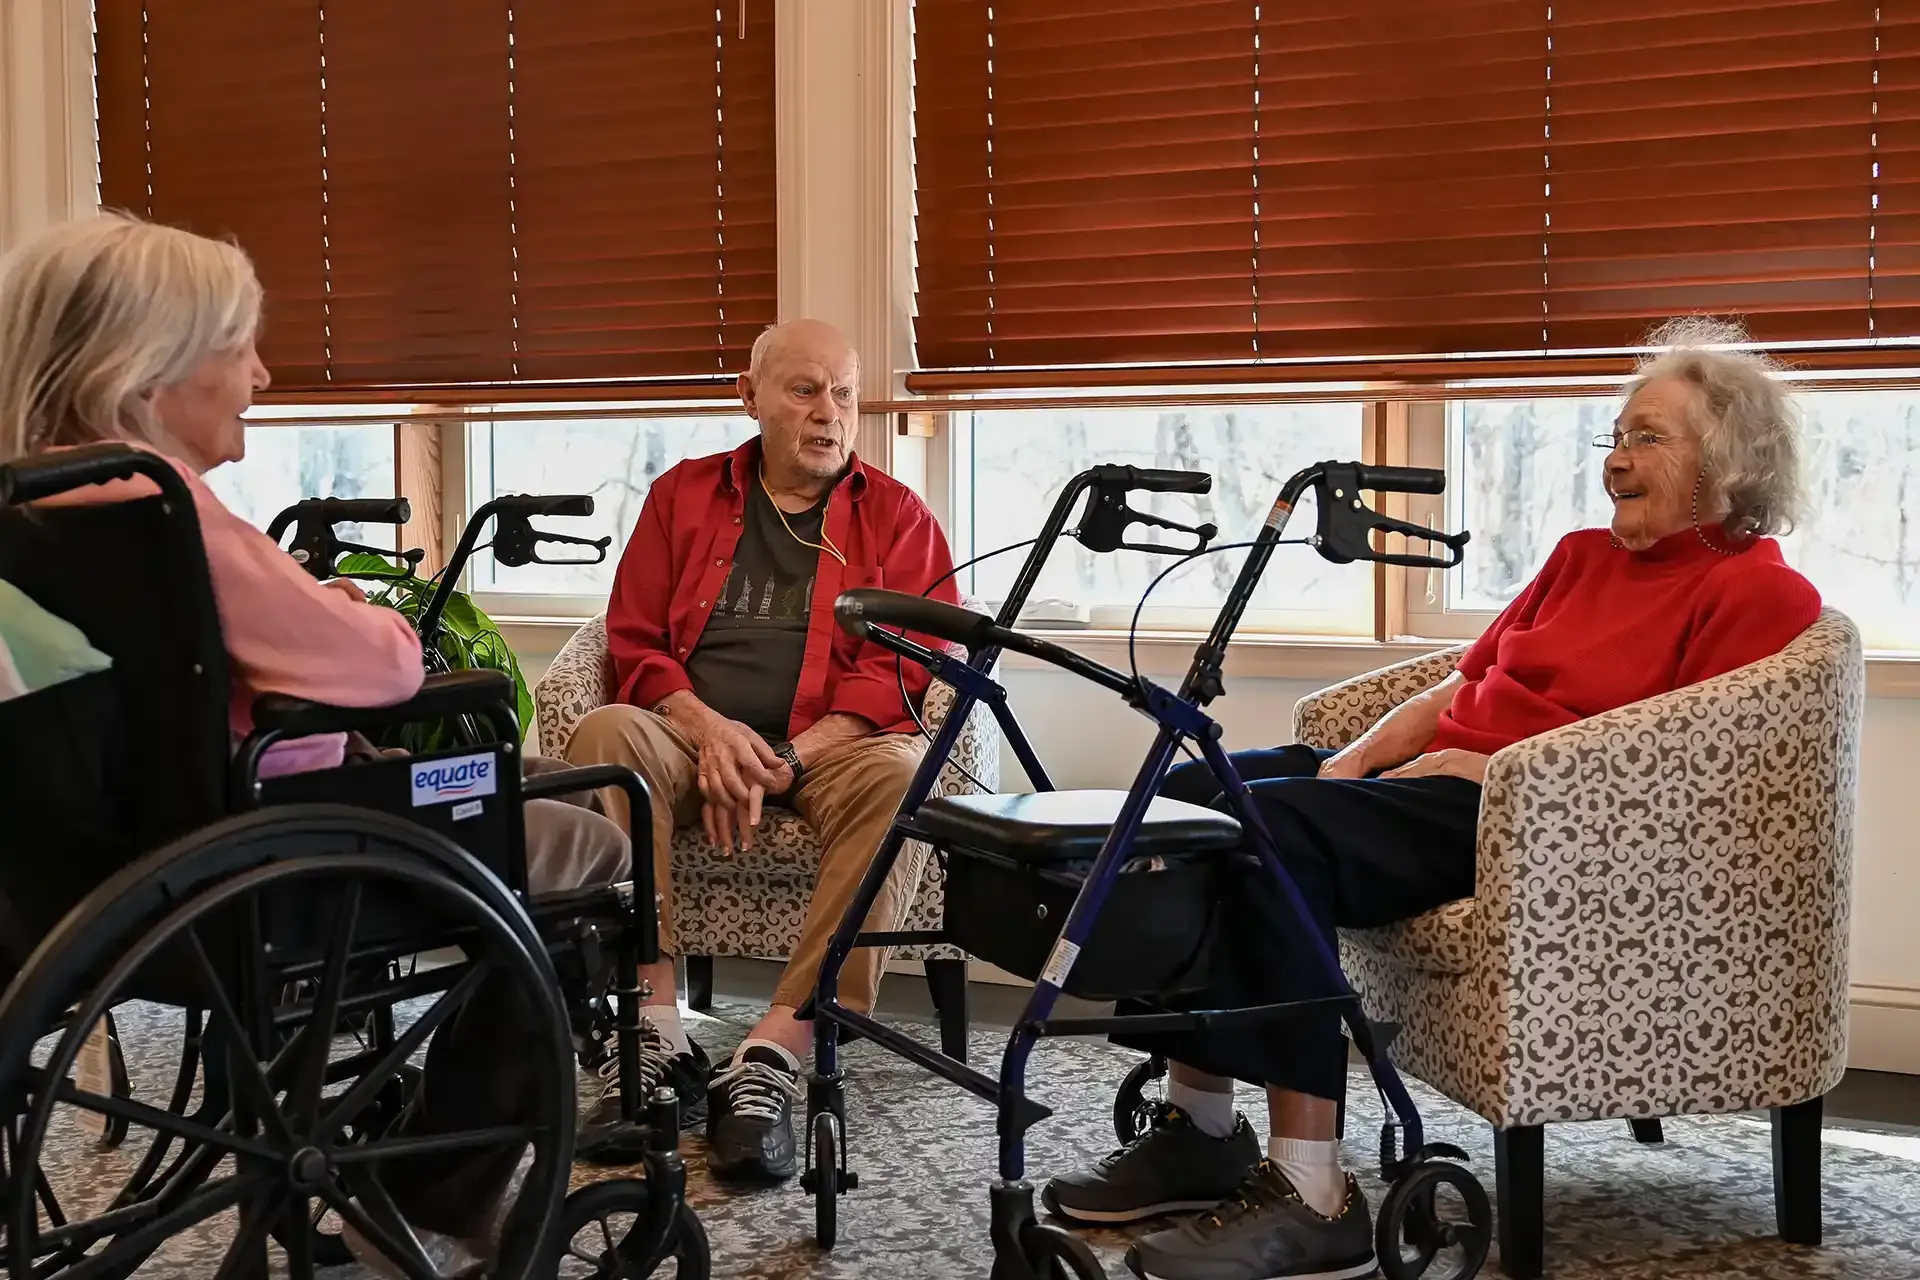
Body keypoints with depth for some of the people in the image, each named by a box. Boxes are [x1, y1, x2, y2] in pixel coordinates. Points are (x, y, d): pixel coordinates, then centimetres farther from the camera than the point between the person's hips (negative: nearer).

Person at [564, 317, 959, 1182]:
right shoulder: (684, 496, 17)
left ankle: (771, 1058, -40)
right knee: (606, 734, -30)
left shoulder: (896, 517, 12)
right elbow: (634, 642, 10)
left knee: (897, 774, -35)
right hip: (696, 731, 2)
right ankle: (658, 1036, -33)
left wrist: (788, 761, -15)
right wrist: (709, 728, -11)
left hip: (832, 744, -1)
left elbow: (903, 668, 0)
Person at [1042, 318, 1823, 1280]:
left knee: (1268, 824, -30)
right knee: (1188, 791, -12)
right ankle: (1199, 1131, -10)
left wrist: (1486, 768, -14)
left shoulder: (1759, 591, -2)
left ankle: (1311, 1196, -27)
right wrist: (1351, 762, 4)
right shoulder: (1582, 557, 23)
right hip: (1435, 780, 8)